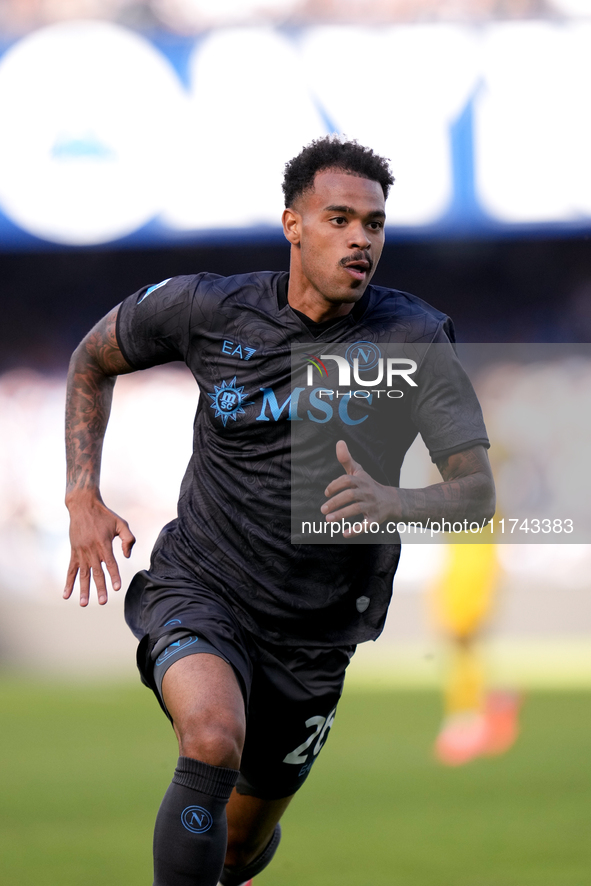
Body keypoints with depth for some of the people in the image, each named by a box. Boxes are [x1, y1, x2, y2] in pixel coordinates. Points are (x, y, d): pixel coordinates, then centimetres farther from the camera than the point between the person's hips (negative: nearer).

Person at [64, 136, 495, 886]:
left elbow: (478, 493, -20)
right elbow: (93, 359, 10)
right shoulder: (209, 308, -10)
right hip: (196, 592, -2)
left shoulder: (415, 339, -12)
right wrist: (83, 500, 0)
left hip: (311, 639, 2)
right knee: (214, 740, -34)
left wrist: (396, 502, -42)